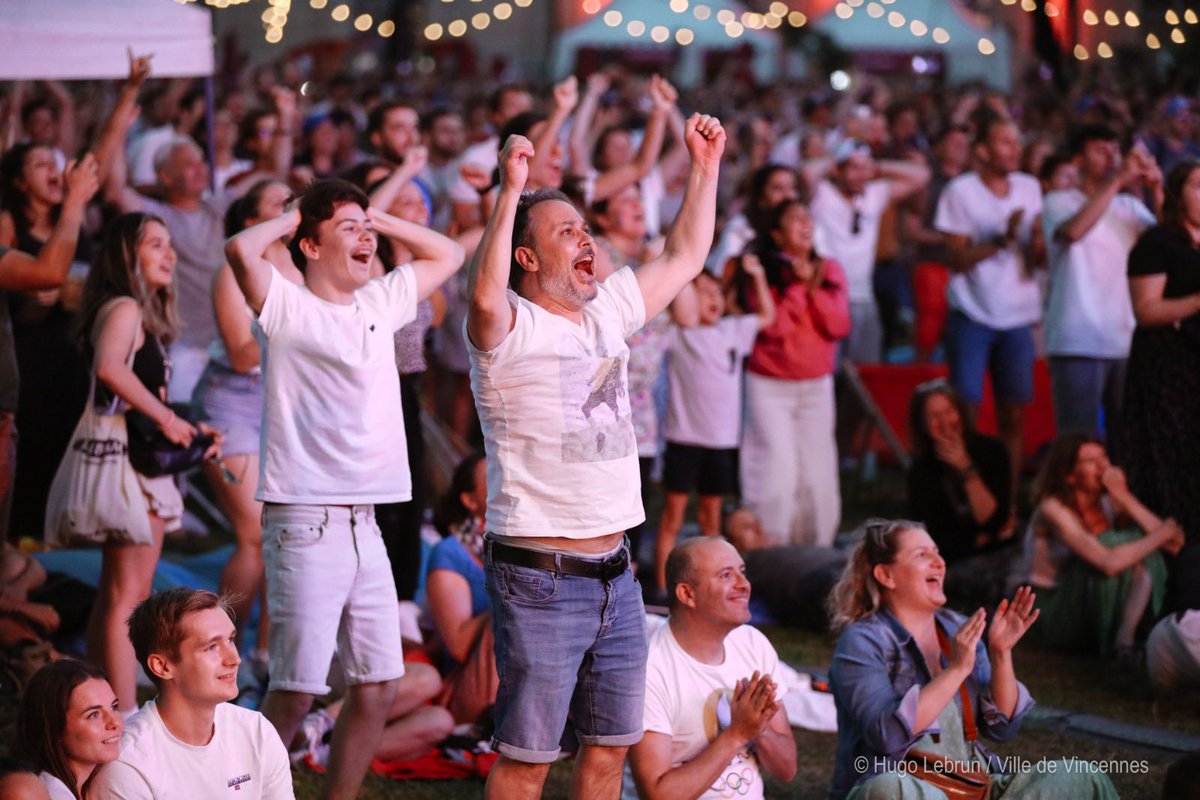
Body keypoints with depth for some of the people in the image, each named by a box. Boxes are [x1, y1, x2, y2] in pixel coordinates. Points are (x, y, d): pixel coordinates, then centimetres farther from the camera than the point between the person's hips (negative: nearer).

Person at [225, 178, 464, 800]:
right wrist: (292, 219, -4)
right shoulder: (289, 307, -5)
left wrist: (380, 220, 15)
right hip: (305, 523, -7)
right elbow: (241, 249, -23)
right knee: (295, 691, -8)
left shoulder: (381, 302, 15)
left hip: (364, 525, 7)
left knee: (378, 687, 8)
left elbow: (447, 255, 28)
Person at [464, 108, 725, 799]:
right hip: (541, 579, -8)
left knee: (611, 745, 15)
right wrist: (511, 192, -34)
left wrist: (705, 167, 19)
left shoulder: (608, 310, 13)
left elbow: (685, 258, 24)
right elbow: (485, 299, -35)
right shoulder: (511, 328, -11)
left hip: (615, 577, 8)